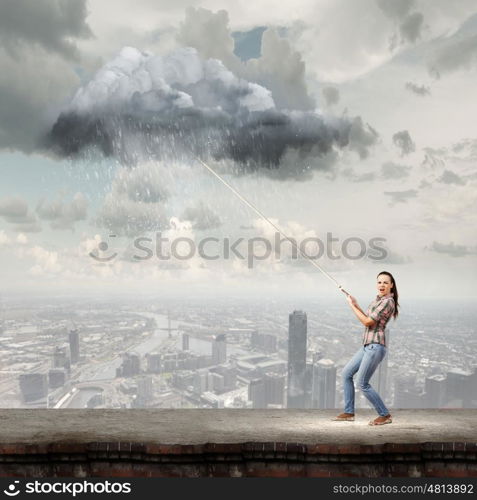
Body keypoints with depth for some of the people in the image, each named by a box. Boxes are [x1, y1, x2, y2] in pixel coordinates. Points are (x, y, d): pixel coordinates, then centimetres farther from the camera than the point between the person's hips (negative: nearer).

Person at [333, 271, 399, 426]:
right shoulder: (377, 300, 15)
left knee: (362, 383, -6)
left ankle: (385, 415, 8)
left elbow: (368, 322, -15)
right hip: (367, 345, 10)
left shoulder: (387, 302, -13)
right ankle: (349, 412, 19)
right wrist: (356, 305, 13)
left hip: (376, 346, -10)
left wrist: (352, 305, -7)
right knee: (346, 373, 13)